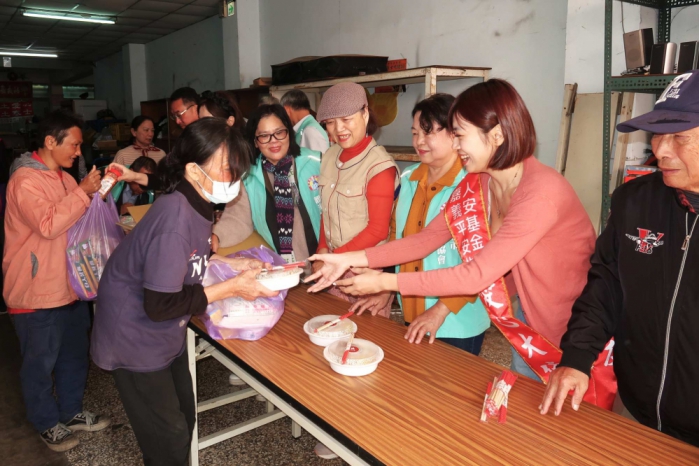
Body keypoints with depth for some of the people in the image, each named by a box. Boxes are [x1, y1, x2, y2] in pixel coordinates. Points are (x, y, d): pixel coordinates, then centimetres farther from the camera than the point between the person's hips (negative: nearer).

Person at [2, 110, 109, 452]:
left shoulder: (63, 177, 11)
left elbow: (80, 220, 23)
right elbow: (48, 225, -29)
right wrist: (83, 192, -24)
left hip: (69, 284, 9)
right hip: (37, 292, -9)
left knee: (74, 354, 19)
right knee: (40, 362, 9)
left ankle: (70, 412, 35)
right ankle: (47, 423, 26)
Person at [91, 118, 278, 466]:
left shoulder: (196, 202, -5)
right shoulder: (175, 219, -33)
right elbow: (160, 306, -30)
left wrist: (235, 264, -3)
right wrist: (233, 288, -25)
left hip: (165, 335, 9)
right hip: (136, 340, -8)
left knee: (184, 418, 22)